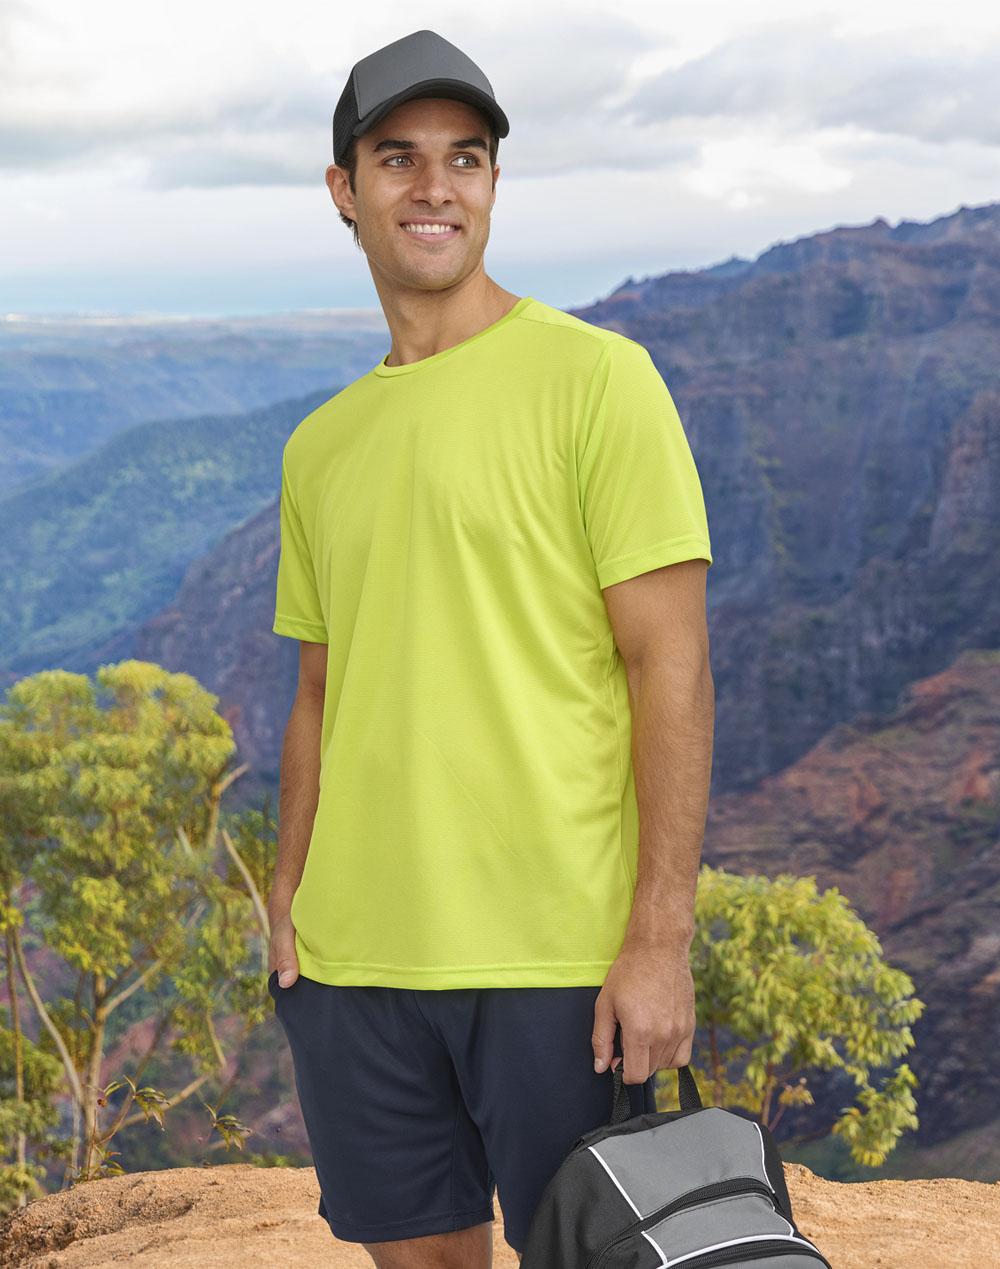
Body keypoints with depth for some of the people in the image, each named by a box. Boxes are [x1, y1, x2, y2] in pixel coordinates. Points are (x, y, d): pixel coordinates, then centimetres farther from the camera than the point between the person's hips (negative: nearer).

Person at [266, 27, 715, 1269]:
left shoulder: (595, 378, -4)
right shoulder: (319, 446, 13)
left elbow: (672, 670, -9)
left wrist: (660, 941, -13)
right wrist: (286, 899, 10)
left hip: (557, 964, -5)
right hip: (351, 965, 5)